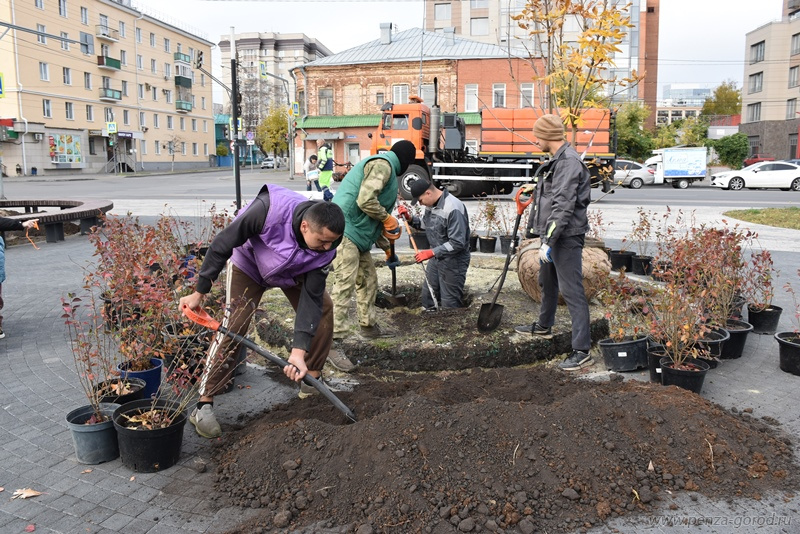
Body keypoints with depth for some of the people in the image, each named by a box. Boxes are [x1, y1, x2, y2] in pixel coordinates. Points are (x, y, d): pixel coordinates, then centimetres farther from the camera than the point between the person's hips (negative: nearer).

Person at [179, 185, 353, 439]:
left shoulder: (325, 248, -30)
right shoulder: (268, 209, -43)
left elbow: (311, 298, -27)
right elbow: (221, 245, -29)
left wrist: (299, 352, -35)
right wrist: (199, 293, -22)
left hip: (293, 270, 5)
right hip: (249, 263, -4)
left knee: (323, 307, -2)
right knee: (233, 326, -14)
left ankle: (311, 381, 17)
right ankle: (203, 406, -6)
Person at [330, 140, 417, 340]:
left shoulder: (386, 169, 25)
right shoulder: (382, 165, -8)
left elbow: (374, 219, 29)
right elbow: (366, 201, -24)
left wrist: (387, 248, 33)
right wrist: (387, 218, -8)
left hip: (358, 234, 11)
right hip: (345, 231, -11)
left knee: (368, 280, 17)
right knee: (345, 283, -12)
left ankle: (368, 326, 29)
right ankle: (335, 334, -10)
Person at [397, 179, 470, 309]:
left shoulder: (453, 208, -27)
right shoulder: (431, 204, 1)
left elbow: (457, 243, -28)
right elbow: (426, 225, 19)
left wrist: (431, 252, -27)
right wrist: (409, 218, 1)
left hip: (453, 262, -9)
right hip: (436, 257, 9)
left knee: (450, 304, 1)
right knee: (428, 295, 19)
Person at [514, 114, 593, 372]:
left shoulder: (569, 162, -20)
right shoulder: (558, 159, 12)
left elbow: (563, 206, -26)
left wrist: (548, 241, -26)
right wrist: (537, 186, 42)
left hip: (567, 236, -11)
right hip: (555, 235, 11)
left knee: (572, 290, -9)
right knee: (548, 282, 25)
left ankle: (582, 350, -5)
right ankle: (543, 326, 45)